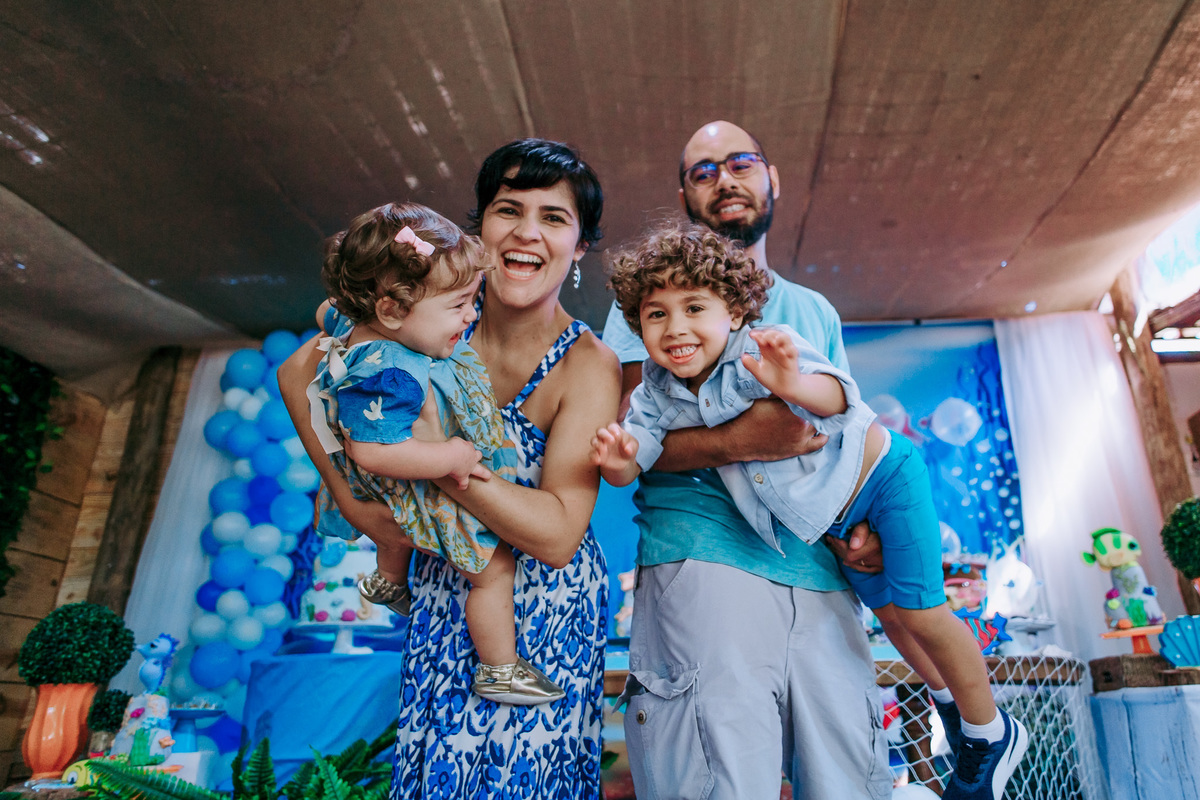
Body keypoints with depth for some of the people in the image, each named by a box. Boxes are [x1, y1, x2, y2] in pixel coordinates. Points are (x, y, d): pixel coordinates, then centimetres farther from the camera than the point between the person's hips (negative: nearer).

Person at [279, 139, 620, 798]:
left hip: (544, 618, -3)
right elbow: (299, 372, -1)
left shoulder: (588, 367, -19)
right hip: (440, 599, 3)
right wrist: (350, 487, -11)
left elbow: (558, 535, -26)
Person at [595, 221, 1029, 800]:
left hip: (881, 476, -5)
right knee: (887, 611, 19)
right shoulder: (658, 392, -15)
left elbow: (836, 396, -48)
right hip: (828, 515, 6)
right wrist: (616, 458, -39)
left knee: (920, 610, -2)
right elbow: (630, 468, -15)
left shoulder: (759, 354, -32)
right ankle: (950, 702, 46)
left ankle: (993, 734, 25)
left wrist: (793, 384, -71)